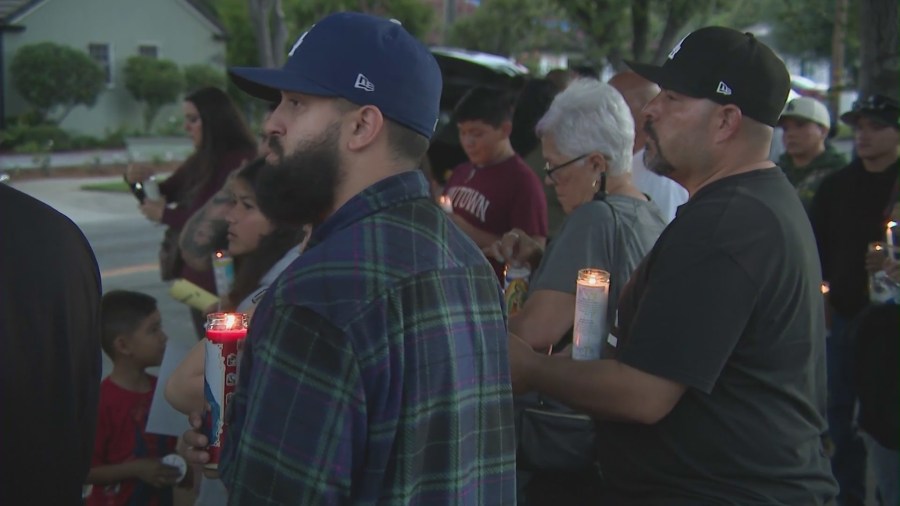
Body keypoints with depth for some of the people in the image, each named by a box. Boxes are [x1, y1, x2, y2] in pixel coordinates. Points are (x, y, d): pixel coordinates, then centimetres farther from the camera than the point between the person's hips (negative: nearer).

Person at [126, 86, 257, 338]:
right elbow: (164, 194, 20)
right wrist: (139, 181, -2)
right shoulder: (199, 162, 12)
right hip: (197, 275, 9)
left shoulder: (239, 161, -14)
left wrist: (166, 216, -12)